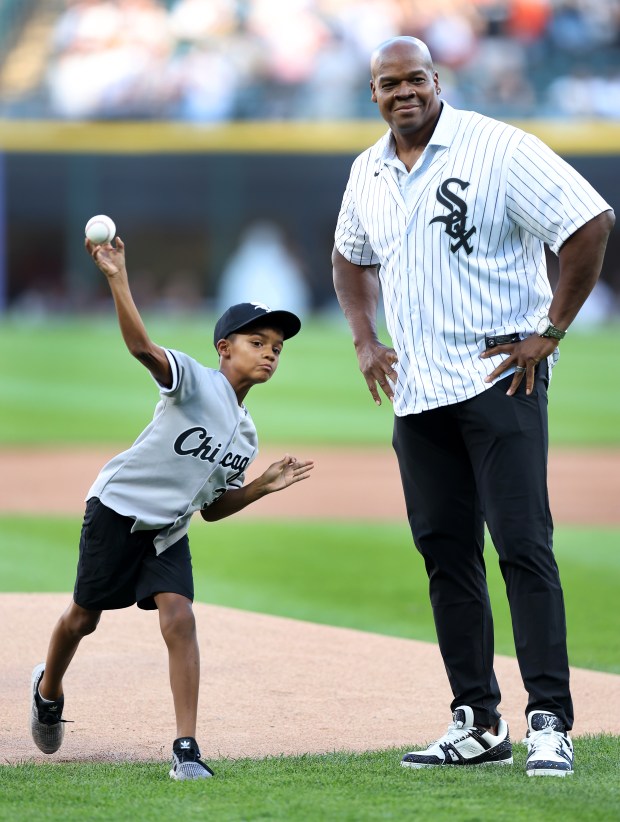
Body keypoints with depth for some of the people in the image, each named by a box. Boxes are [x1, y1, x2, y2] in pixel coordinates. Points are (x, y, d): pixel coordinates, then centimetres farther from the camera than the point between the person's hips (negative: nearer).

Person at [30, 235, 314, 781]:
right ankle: (49, 689, 41)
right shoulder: (197, 382, -16)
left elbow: (211, 507, 13)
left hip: (169, 531, 5)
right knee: (84, 617, 8)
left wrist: (263, 487, -2)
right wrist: (117, 279, -49)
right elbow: (142, 346, -35)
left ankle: (186, 748, -18)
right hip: (117, 509, -5)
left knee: (179, 618, -15)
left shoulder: (244, 435, 5)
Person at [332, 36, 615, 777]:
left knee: (523, 545, -11)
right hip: (416, 393, 7)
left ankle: (550, 723, -11)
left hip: (500, 377, -7)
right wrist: (364, 341, 16)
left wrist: (550, 333, -13)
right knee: (445, 555, 8)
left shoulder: (497, 149, -9)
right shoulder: (367, 174, 12)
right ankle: (477, 724, 14)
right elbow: (350, 256, 31)